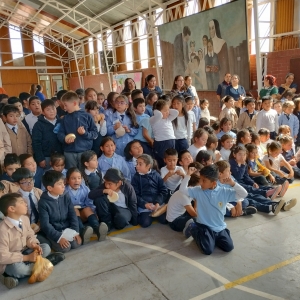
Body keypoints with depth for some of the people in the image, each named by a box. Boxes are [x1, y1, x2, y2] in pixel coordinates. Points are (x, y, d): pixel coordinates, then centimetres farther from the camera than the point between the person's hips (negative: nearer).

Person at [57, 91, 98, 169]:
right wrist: (65, 139, -14)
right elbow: (60, 133, 7)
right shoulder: (65, 118, 8)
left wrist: (85, 133, -16)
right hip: (69, 152, 2)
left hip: (85, 151, -2)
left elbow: (95, 133, 1)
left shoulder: (87, 116, 0)